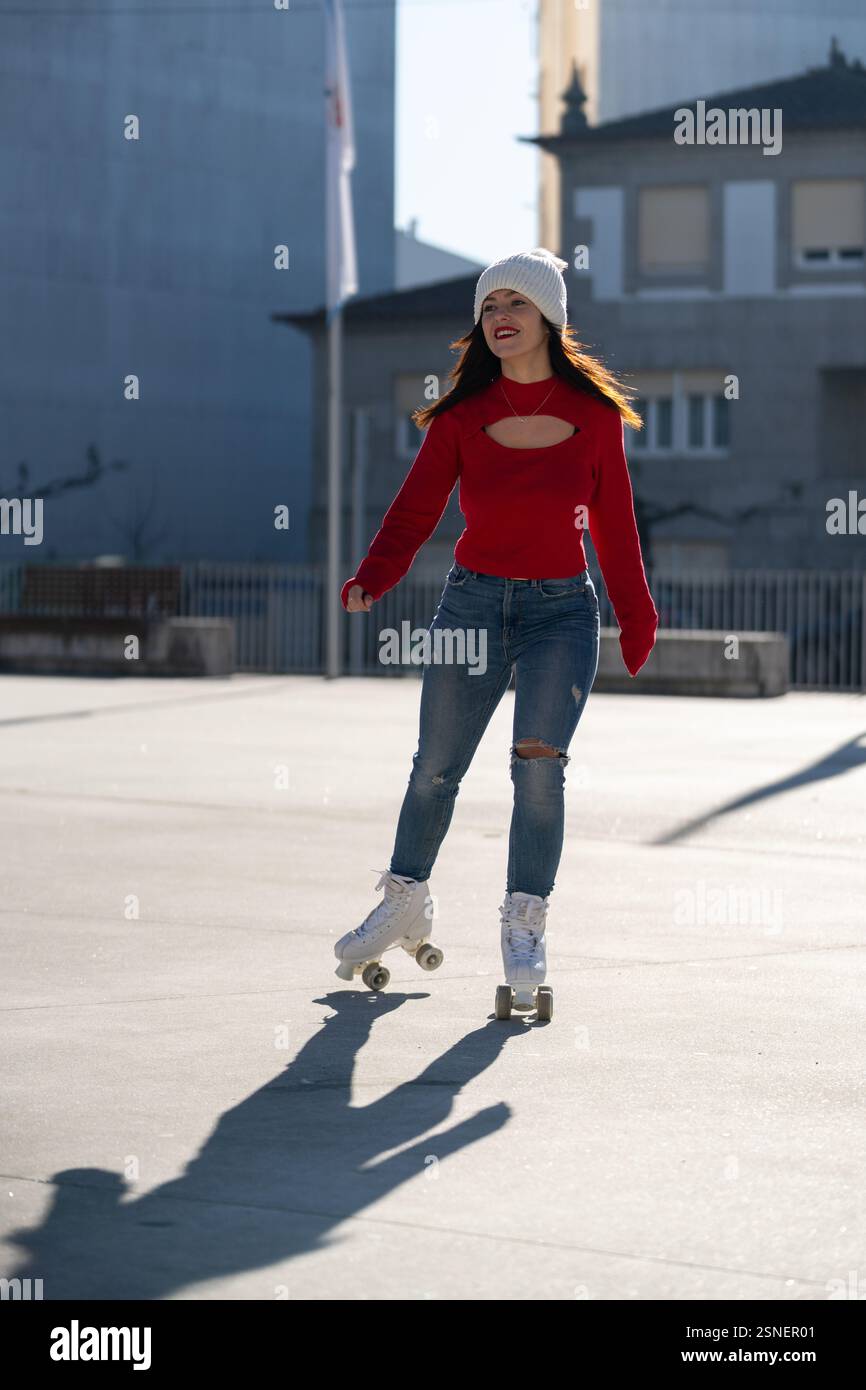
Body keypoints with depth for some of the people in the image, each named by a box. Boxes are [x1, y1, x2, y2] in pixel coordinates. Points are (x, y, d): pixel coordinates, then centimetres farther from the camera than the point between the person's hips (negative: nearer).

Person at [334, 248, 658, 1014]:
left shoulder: (594, 413, -2)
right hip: (472, 603, 1)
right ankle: (406, 904, 29)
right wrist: (373, 579, -21)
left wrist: (636, 620, 12)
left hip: (562, 611, -1)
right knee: (436, 768, 8)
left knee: (539, 762, -17)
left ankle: (525, 924, -5)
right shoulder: (463, 414, -2)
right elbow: (416, 510, -5)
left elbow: (614, 525, 7)